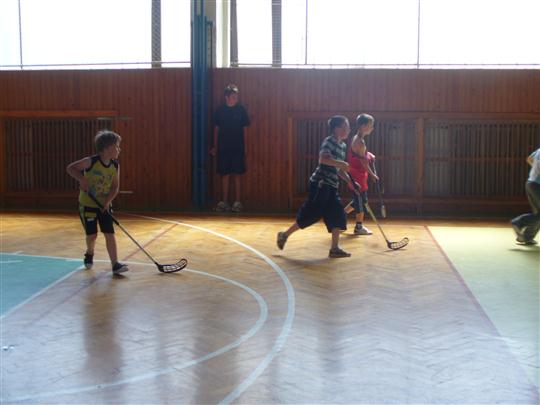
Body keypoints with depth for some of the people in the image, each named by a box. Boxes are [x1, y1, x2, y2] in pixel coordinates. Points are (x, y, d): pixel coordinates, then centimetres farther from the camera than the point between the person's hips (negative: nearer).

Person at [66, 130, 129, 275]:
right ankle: (89, 253, 35)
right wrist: (81, 178, -28)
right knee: (92, 235, 2)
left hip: (103, 206, 3)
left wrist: (108, 201, -16)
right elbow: (71, 168, -13)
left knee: (110, 234, -6)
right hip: (87, 204, -3)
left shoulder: (115, 165, -5)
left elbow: (115, 187, -1)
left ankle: (115, 264, -6)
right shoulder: (91, 161, -18)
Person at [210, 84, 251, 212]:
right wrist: (215, 147, 7)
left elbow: (245, 129, 3)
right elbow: (216, 129, 8)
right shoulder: (220, 110, 2)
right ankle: (224, 202, 11)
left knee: (236, 175, -1)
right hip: (223, 148, 1)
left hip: (237, 148, -1)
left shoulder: (241, 109, 0)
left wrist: (244, 147, 1)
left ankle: (237, 202, 5)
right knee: (225, 175, 4)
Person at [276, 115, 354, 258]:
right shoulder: (329, 141, -11)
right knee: (310, 214, -5)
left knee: (338, 216, 2)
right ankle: (285, 235, 11)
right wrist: (341, 163, -31)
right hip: (320, 183, -9)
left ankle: (334, 248, 7)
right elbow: (323, 158, -30)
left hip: (331, 186, 9)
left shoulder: (343, 145, 15)